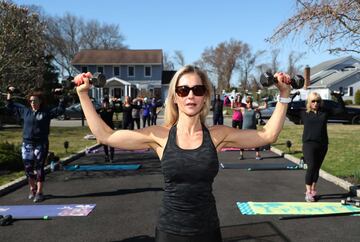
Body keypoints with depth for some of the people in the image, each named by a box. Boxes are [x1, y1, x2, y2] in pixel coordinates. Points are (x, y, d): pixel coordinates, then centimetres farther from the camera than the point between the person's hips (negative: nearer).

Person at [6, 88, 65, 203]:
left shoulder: (46, 112, -2)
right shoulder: (25, 111, 9)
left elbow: (60, 110, -8)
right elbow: (10, 106, 20)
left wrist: (61, 97, -12)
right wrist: (9, 93, 16)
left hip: (41, 145, -3)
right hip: (27, 144, 4)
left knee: (39, 169, 1)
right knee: (28, 168, 9)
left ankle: (39, 192, 10)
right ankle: (32, 189, 30)